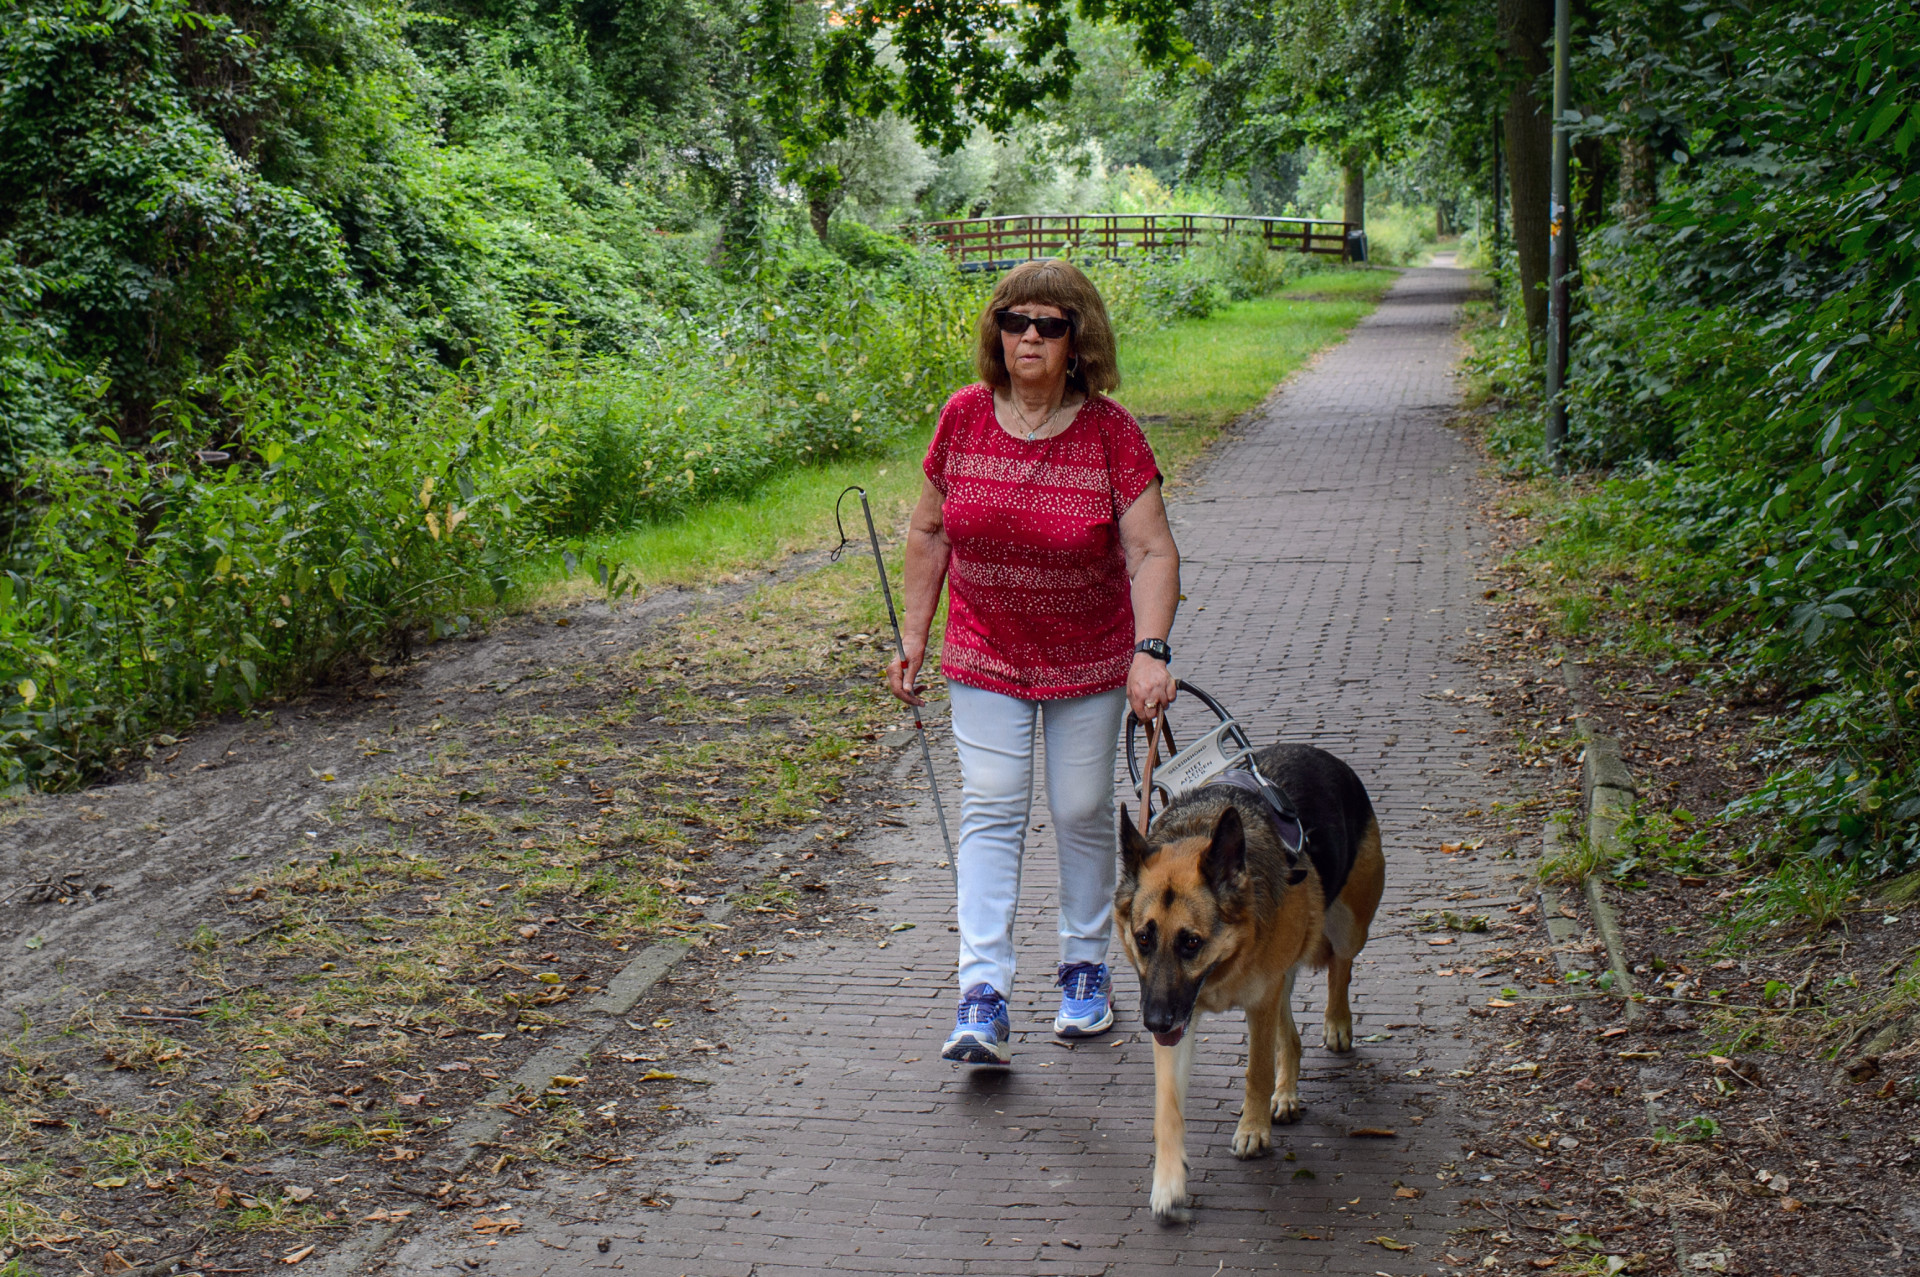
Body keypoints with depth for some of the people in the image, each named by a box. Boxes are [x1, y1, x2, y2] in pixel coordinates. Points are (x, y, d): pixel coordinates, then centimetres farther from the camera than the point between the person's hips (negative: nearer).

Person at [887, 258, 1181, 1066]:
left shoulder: (1109, 431, -13)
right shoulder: (964, 417, -6)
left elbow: (1152, 551, -17)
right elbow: (929, 530, 5)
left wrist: (1150, 650, -30)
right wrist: (914, 637, 5)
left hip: (1089, 660, -1)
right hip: (985, 656, 1)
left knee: (1082, 812, 8)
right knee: (990, 811, -6)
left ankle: (1085, 970, 28)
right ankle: (982, 1001, -9)